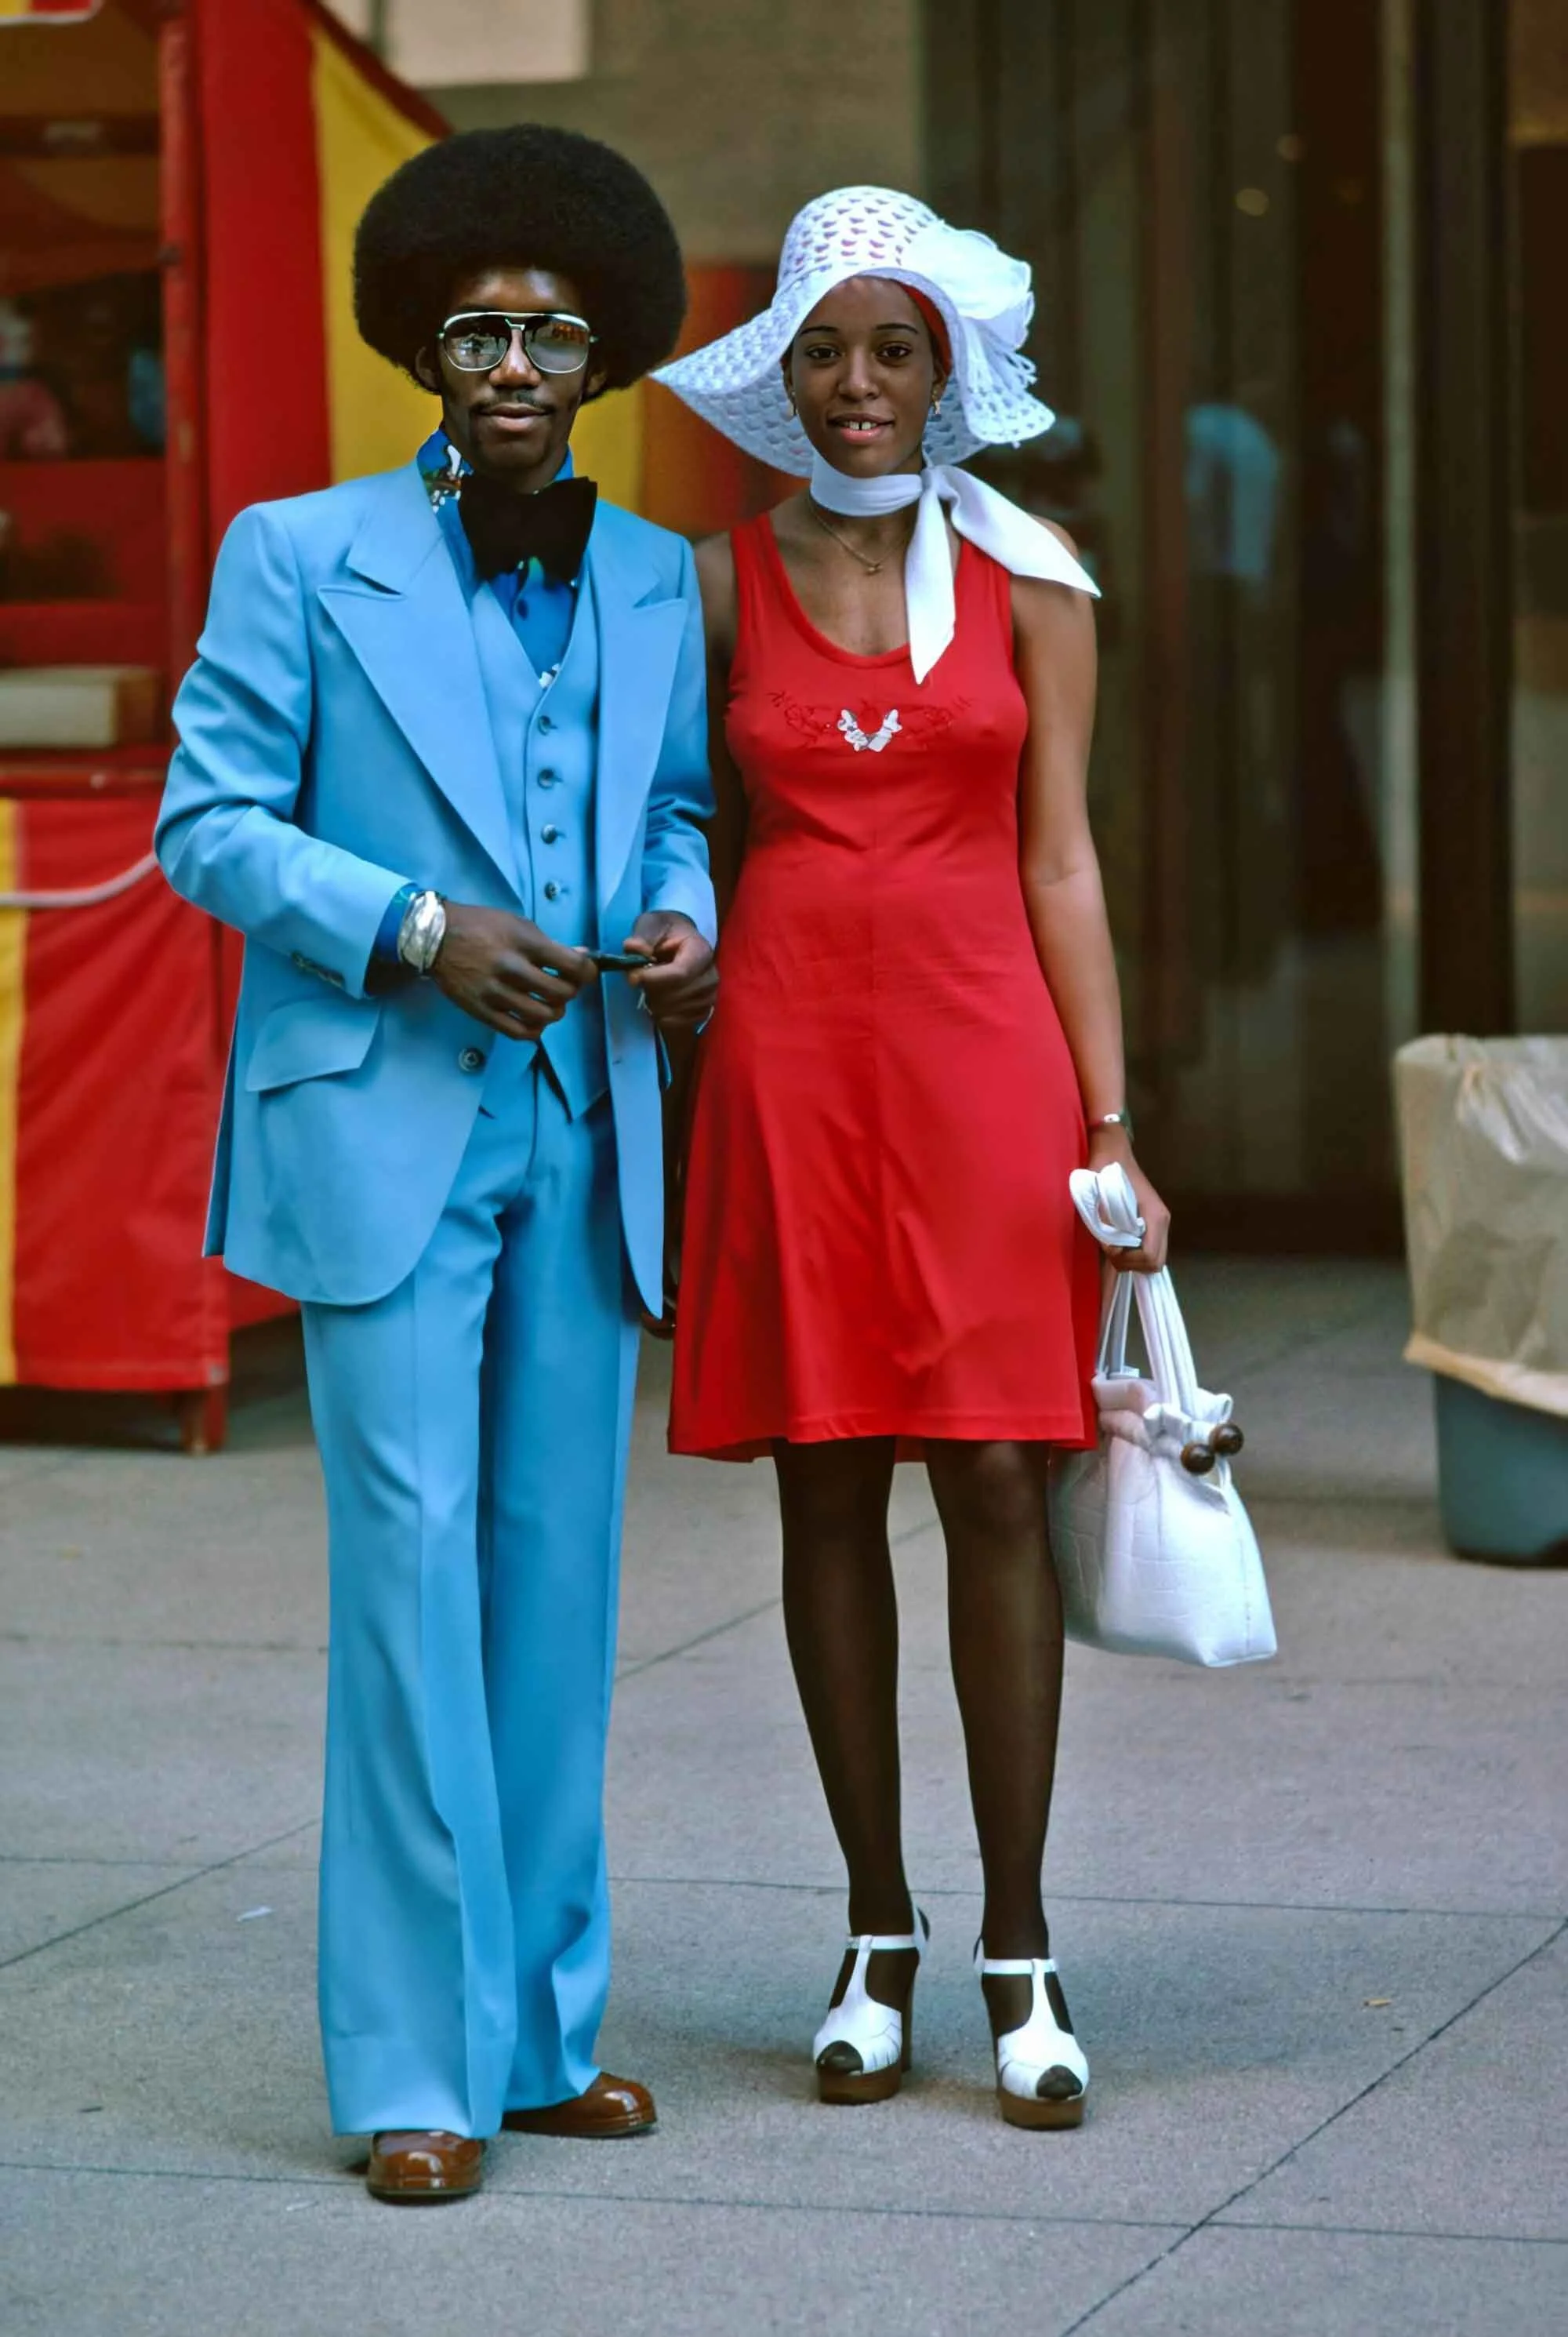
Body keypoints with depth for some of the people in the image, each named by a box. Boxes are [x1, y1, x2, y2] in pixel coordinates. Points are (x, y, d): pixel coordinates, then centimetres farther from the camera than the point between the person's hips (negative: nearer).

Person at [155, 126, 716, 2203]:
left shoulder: (654, 577, 11)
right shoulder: (302, 558, -2)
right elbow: (208, 821, -3)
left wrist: (682, 921, -2)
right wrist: (413, 931, -16)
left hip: (584, 1131, 5)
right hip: (385, 1130, -4)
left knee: (560, 1575, 7)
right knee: (413, 1568, -8)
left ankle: (540, 2027, 17)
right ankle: (417, 2068, -2)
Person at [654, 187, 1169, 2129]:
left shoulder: (1027, 580, 4)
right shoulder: (723, 583, 6)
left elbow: (1061, 863, 4)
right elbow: (706, 857, 11)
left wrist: (1110, 1125, -2)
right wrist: (690, 1082, 5)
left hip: (979, 1047, -1)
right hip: (788, 1052, 1)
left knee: (993, 1480, -4)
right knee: (828, 1489, 4)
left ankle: (1019, 1955, 3)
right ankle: (878, 1937, 15)